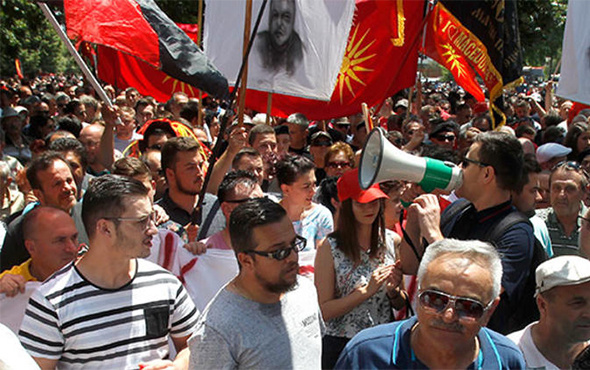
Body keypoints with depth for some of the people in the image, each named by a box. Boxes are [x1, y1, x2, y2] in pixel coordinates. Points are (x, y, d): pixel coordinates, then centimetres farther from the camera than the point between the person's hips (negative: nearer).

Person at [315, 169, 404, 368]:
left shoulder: (392, 240, -1)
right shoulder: (330, 247, -13)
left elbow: (400, 306, 6)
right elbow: (323, 311, -16)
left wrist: (394, 290, -14)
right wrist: (367, 291, -22)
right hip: (342, 345, -3)